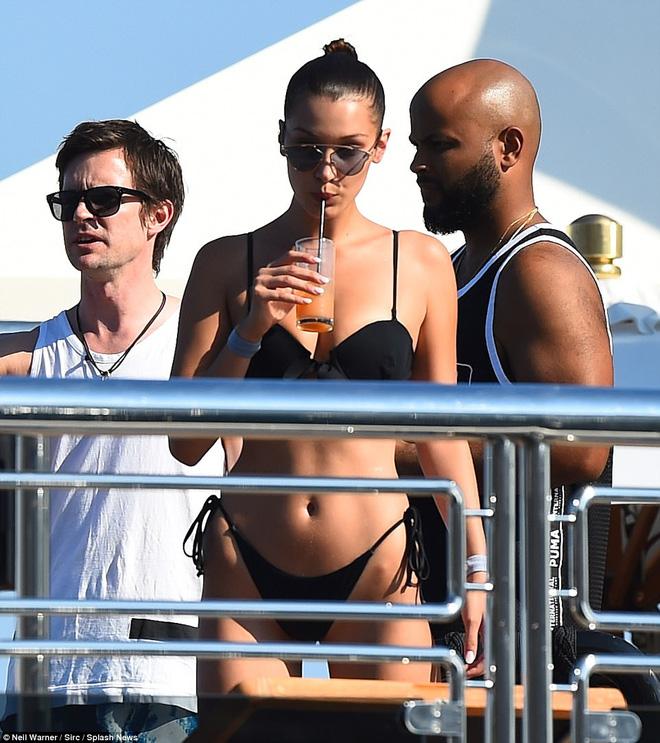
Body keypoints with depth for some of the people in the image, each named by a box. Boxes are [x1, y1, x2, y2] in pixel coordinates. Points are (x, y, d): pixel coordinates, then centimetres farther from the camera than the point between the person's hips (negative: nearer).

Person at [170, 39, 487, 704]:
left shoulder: (421, 264, 5)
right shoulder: (227, 264, 4)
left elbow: (441, 430, 11)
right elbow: (184, 443, 2)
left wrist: (476, 569, 7)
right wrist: (248, 332, -10)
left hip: (376, 571, 0)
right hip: (246, 567, 0)